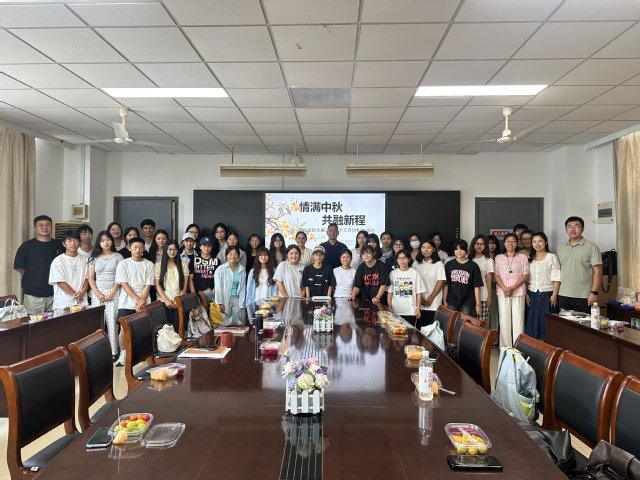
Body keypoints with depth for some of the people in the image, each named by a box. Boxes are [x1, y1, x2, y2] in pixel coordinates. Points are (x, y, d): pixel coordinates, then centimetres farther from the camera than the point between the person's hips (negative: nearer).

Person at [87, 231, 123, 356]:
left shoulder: (117, 257, 4)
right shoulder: (94, 258, 10)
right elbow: (90, 277, 6)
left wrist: (112, 293, -9)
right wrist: (97, 293, -6)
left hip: (113, 293, -2)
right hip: (98, 292, 2)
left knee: (112, 321, -5)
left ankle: (113, 352, 1)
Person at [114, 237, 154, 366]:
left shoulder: (149, 265, 3)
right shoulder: (123, 264, 1)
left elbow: (148, 285, 0)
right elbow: (124, 284, -5)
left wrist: (142, 302, -12)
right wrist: (138, 299, -14)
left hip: (143, 304, 1)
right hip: (126, 303, -1)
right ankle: (123, 355, 11)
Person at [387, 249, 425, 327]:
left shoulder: (414, 273, -1)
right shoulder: (393, 273, 3)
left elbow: (418, 292, 1)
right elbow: (389, 292, 5)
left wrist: (418, 308, -3)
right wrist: (389, 308, 1)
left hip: (411, 311, -1)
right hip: (396, 311, 1)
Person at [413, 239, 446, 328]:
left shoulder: (439, 264, -1)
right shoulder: (416, 264, 6)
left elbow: (440, 282, -5)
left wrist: (431, 298, -9)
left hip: (433, 303, -2)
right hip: (419, 302, 2)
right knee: (419, 327, 4)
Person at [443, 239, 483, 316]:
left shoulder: (473, 266, 0)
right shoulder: (449, 265, 4)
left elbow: (476, 286, 0)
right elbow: (446, 284, 4)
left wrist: (478, 304, -2)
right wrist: (444, 301, 0)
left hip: (467, 302, -1)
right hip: (452, 302, 1)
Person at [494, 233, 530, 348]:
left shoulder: (523, 257, 7)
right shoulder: (498, 258, 11)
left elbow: (525, 276, 1)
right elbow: (496, 275, 6)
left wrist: (512, 288, -12)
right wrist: (504, 288, -11)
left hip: (518, 292, -1)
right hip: (502, 293, 1)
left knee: (518, 320, -3)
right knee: (504, 320, 1)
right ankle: (505, 347, 8)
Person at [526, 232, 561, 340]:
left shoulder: (552, 257, -1)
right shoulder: (530, 258, 11)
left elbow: (556, 279, -6)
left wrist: (554, 295, -13)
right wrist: (526, 294, 2)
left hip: (547, 294, -4)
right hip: (532, 295, 4)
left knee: (547, 322, -1)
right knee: (532, 321, 5)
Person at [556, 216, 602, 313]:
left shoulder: (591, 247, -3)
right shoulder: (561, 247, 12)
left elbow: (597, 271, -6)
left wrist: (594, 292, -13)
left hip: (583, 297, -4)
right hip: (563, 295, 4)